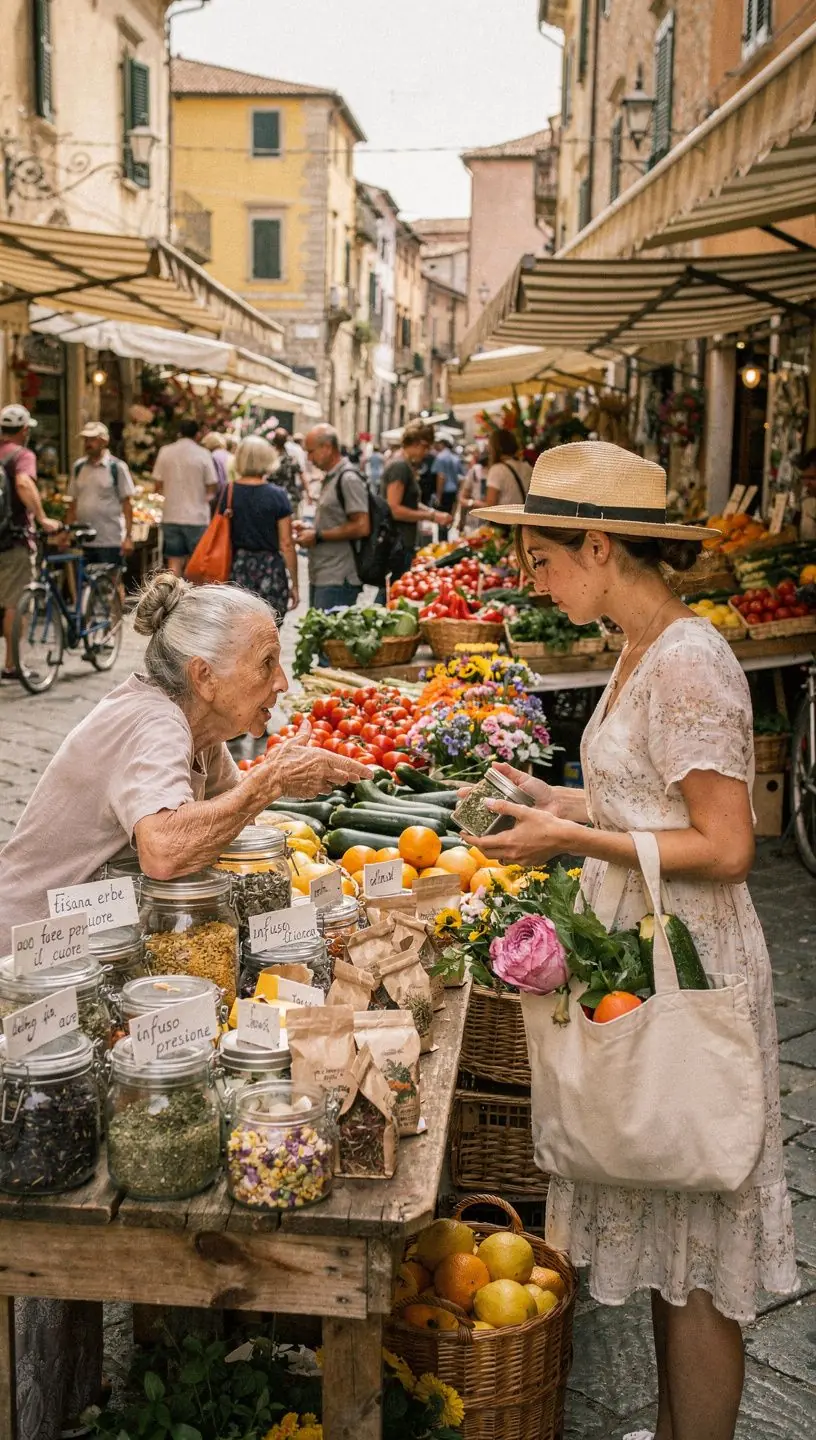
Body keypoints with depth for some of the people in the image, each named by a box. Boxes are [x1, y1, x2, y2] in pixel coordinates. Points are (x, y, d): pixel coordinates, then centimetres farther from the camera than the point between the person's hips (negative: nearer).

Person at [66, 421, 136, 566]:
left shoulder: (117, 467, -3)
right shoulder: (79, 467, 11)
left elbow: (127, 504, -4)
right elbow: (73, 503, 15)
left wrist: (128, 537, -11)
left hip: (110, 542, -5)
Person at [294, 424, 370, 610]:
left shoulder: (349, 479, -12)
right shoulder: (330, 478, 18)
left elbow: (361, 527, -19)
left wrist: (318, 536, -14)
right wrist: (310, 528, 11)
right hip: (320, 577, 10)